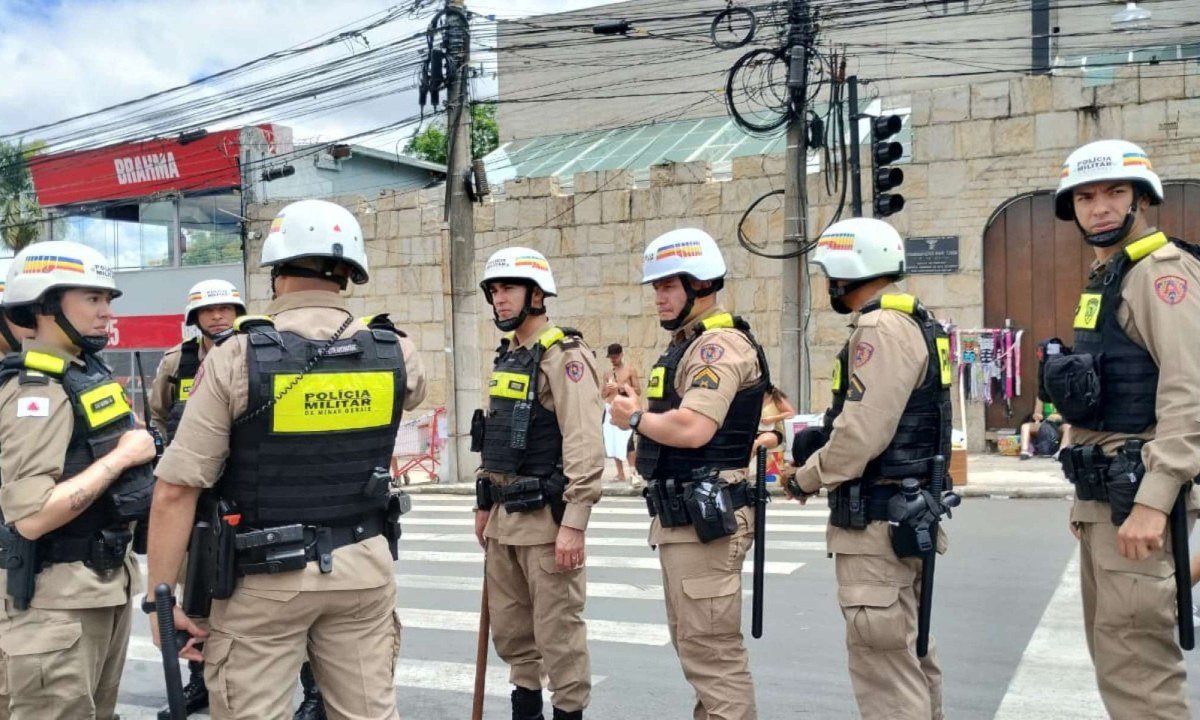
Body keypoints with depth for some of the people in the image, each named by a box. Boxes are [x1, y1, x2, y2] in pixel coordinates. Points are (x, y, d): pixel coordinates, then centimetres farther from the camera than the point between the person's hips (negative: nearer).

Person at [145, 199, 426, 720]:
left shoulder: (236, 359, -11)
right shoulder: (394, 352, -2)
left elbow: (176, 490, -14)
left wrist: (161, 598, -5)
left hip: (265, 577, -3)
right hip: (363, 568, 3)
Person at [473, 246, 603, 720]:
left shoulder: (564, 356, -12)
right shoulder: (505, 357, 15)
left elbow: (585, 447, -20)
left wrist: (574, 523, -24)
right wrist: (484, 504, 20)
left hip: (546, 516, -9)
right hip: (504, 517, 9)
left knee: (557, 628, 0)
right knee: (510, 627, 17)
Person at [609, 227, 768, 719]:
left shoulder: (721, 344, -15)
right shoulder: (687, 344, 18)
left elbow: (692, 429, -26)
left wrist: (635, 418, -11)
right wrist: (640, 415, 2)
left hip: (706, 519, -11)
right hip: (680, 516, 11)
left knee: (712, 651, -6)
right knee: (694, 644, 19)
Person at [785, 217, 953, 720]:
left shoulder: (882, 327, -18)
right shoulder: (913, 323, 15)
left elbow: (862, 433, -24)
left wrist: (806, 477, -8)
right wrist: (818, 439, 11)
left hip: (877, 523, -11)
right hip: (906, 512, 11)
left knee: (884, 663, -5)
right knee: (911, 653, 19)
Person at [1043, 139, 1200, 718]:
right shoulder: (1103, 281, 18)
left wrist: (1153, 502, -25)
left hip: (1137, 497, -10)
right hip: (1103, 496, 10)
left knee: (1136, 665, -7)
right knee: (1114, 655, 17)